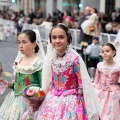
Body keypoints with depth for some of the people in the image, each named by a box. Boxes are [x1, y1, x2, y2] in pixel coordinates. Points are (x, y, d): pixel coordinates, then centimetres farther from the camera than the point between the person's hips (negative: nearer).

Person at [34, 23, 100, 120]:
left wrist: (80, 104, -12)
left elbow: (83, 84, -13)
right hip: (53, 100, 5)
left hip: (70, 101, -5)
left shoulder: (74, 58, -17)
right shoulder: (52, 58, 0)